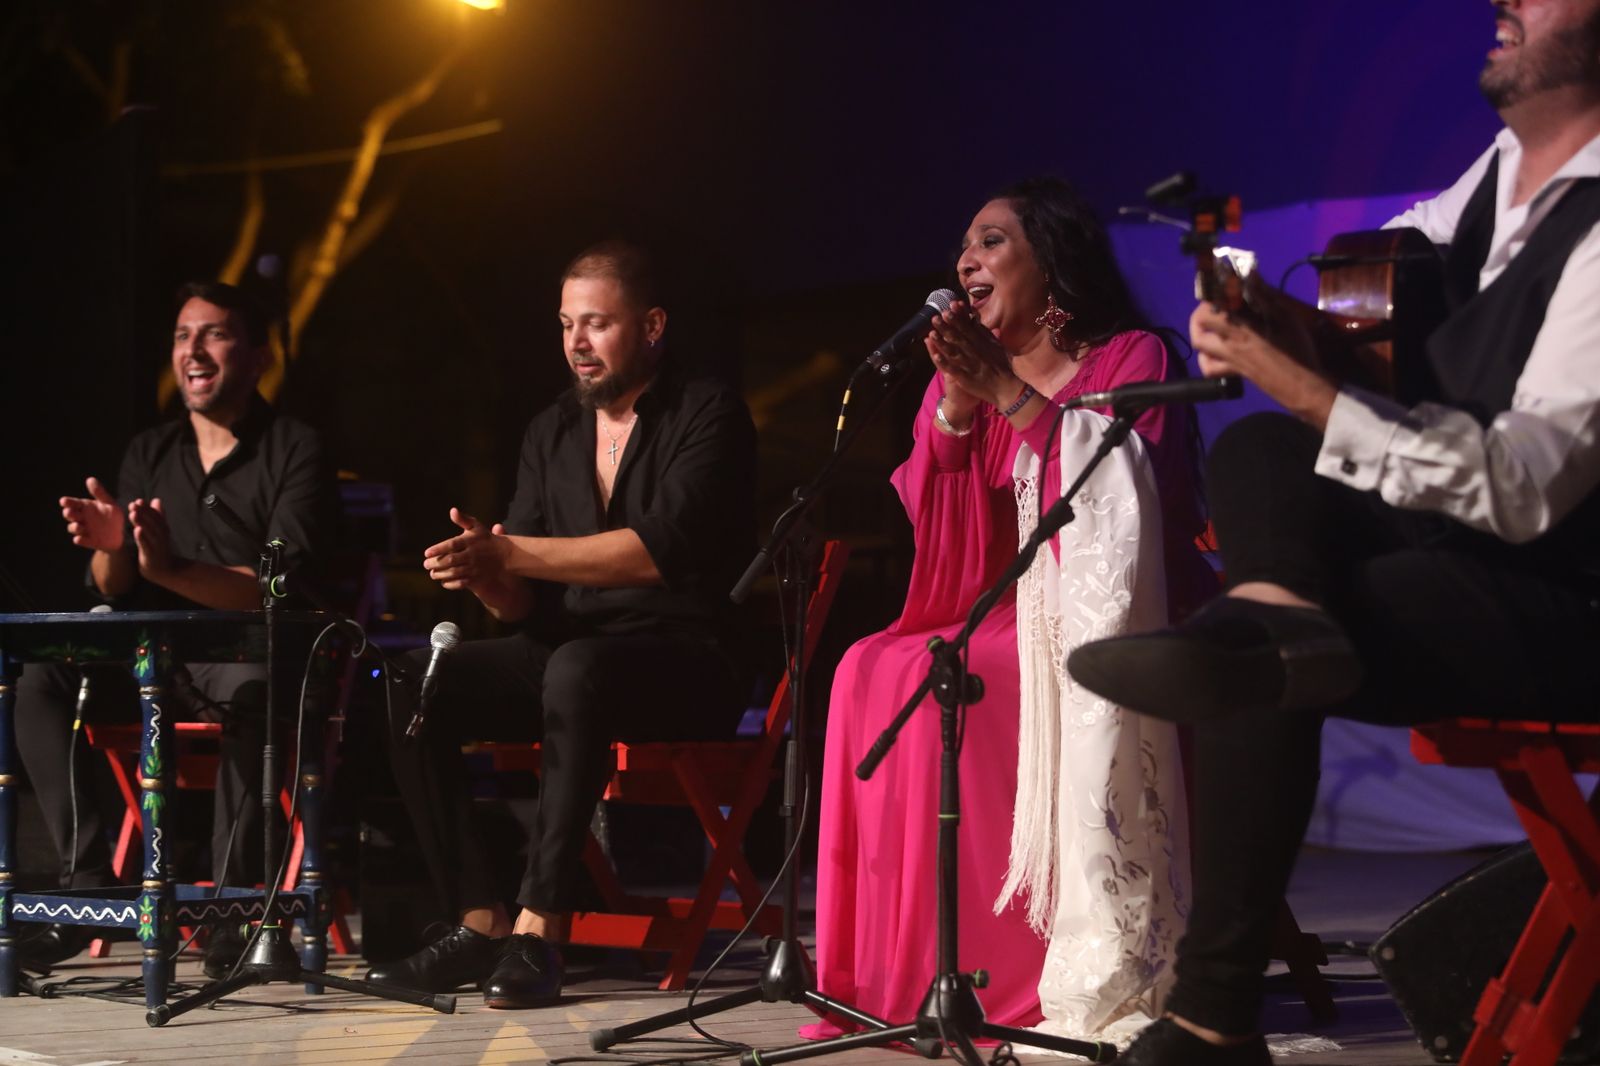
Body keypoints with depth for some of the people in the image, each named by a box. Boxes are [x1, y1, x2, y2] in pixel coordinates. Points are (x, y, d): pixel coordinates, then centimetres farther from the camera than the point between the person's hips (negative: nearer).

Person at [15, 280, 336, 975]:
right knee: (40, 677, -20)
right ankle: (87, 884, -23)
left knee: (250, 687, -39)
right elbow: (112, 593, 10)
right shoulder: (149, 454, 14)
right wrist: (110, 547, -15)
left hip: (248, 656, -5)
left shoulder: (295, 451, -2)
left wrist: (173, 570, -29)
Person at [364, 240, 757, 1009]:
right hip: (572, 652, 7)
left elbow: (663, 549, -21)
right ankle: (480, 923, -18)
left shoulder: (707, 416, -5)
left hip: (686, 662, -6)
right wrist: (485, 575, -15)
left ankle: (539, 930, -37)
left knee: (577, 668, -38)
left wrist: (509, 552, -21)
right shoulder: (551, 432, 14)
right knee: (413, 682, -15)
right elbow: (526, 605, 10)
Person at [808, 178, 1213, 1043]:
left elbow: (1128, 498, -16)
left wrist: (1008, 391, -17)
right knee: (870, 673, -23)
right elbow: (927, 527, 4)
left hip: (1118, 627, -5)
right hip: (1008, 618, 5)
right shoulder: (964, 377, 16)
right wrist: (954, 407, -10)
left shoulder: (1133, 358, 2)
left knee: (924, 686, -29)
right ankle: (897, 972, -22)